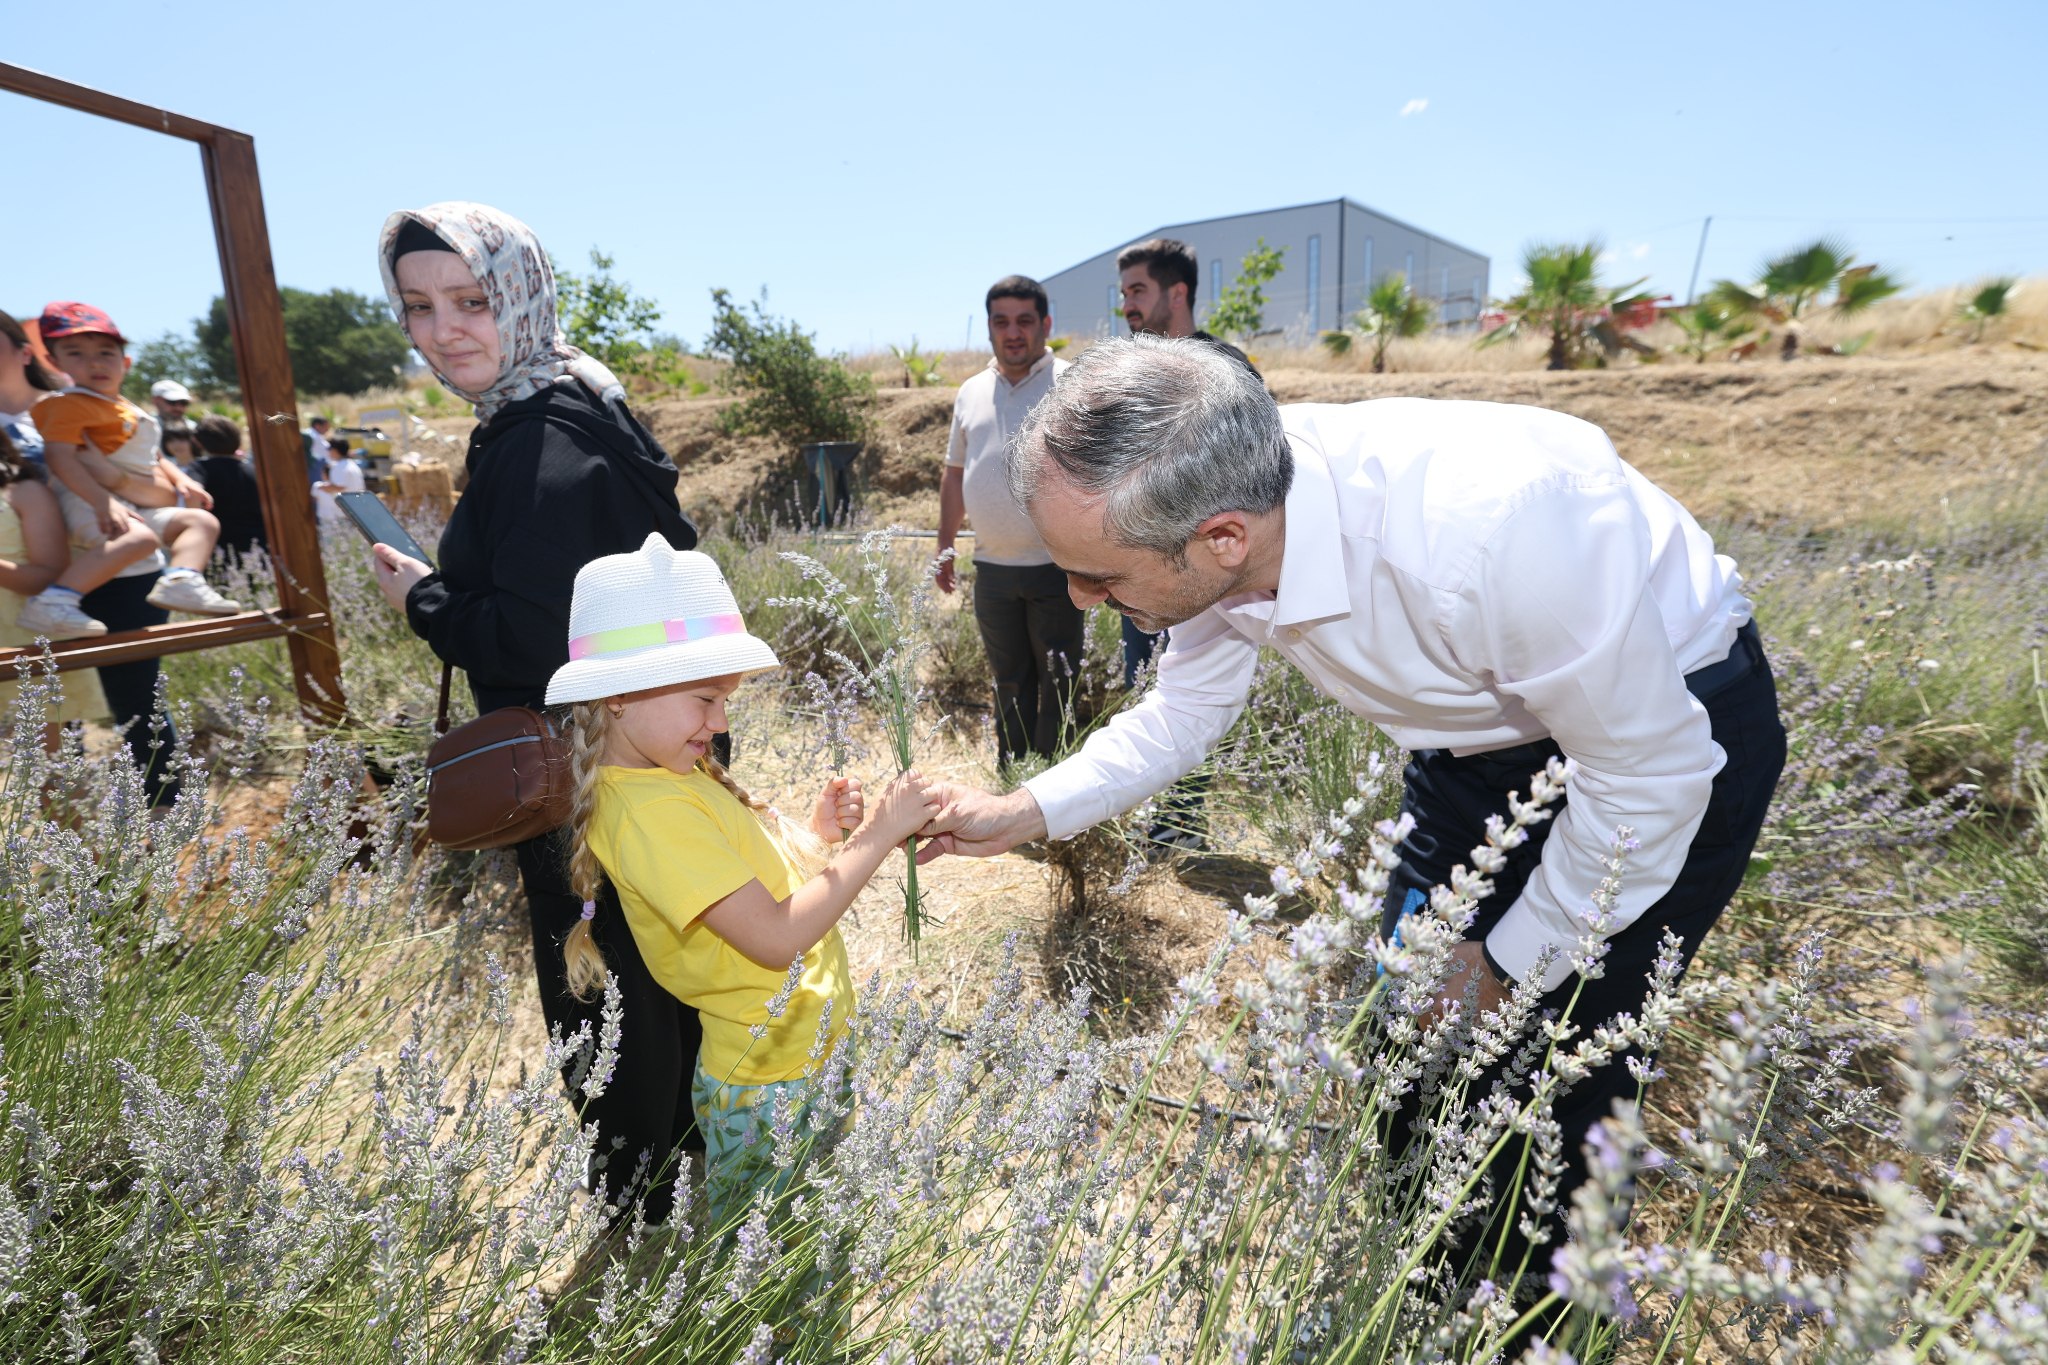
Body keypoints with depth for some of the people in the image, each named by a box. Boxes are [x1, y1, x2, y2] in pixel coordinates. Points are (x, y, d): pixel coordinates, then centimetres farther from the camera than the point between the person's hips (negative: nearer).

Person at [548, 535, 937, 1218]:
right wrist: (874, 839, -25)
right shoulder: (650, 812, -26)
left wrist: (815, 834, -5)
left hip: (809, 1053, 9)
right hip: (769, 1090, -8)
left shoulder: (680, 777, 4)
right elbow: (775, 938, -29)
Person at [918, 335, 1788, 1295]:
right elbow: (1184, 710, -2)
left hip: (1672, 726, -5)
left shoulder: (1491, 529, -42)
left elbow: (1653, 775, -27)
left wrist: (1509, 963, -14)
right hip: (1485, 731, 6)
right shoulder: (1218, 511, -21)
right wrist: (1026, 813, -11)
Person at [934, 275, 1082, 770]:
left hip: (1056, 567, -5)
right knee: (1010, 684, 15)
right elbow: (955, 474, 19)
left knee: (1060, 687, 4)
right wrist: (944, 547, 18)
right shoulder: (971, 393, 12)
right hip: (992, 569, 5)